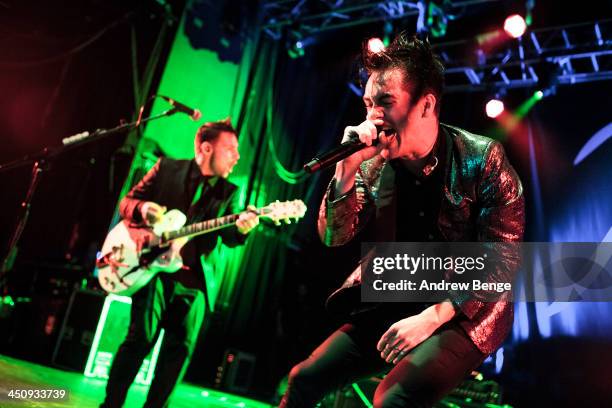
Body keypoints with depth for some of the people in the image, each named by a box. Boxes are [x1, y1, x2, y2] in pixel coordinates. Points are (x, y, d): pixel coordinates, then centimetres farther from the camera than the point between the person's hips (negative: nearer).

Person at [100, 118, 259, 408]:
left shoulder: (229, 193, 9)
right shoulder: (166, 168, 6)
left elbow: (229, 237, -2)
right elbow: (126, 202, 8)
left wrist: (241, 228, -25)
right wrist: (141, 207, -16)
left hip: (193, 281, 3)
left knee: (181, 347, 3)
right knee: (141, 338, -6)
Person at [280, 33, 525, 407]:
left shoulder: (482, 158, -13)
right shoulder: (374, 163, -2)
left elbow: (504, 258, -15)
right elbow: (335, 238, -4)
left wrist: (431, 318, -22)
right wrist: (347, 169, -19)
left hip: (467, 314, -4)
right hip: (395, 306, 5)